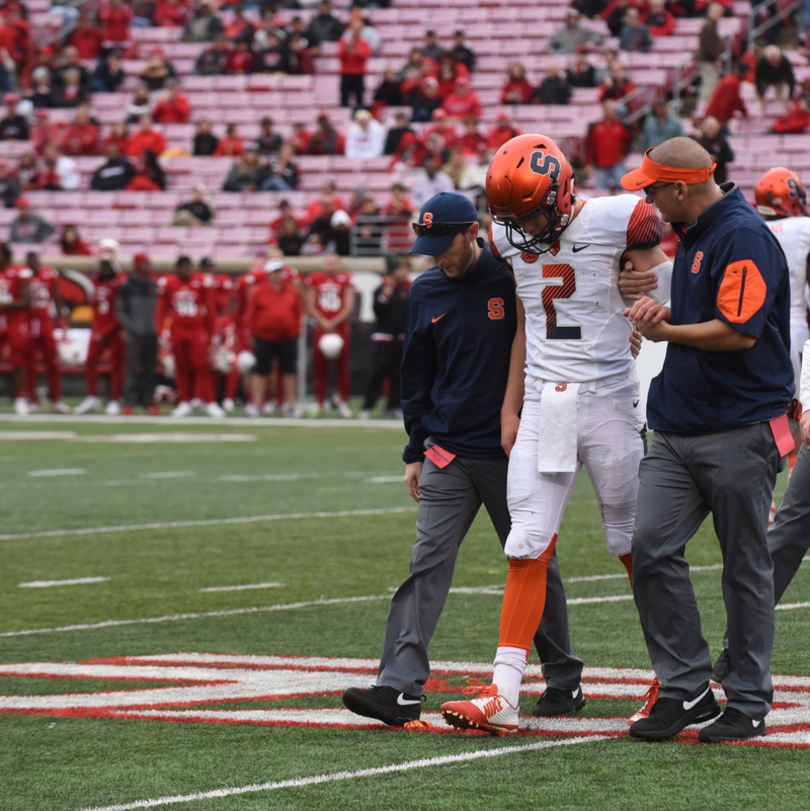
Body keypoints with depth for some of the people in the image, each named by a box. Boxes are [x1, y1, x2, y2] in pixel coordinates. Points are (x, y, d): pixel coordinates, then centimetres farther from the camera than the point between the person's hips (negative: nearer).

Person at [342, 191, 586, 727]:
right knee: (428, 563, -7)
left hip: (514, 453, -3)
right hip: (448, 452, 3)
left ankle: (564, 678, 22)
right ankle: (401, 688, -14)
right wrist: (416, 451, 13)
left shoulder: (516, 280, -7)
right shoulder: (427, 292, 8)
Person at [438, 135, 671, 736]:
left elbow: (672, 306, -1)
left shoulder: (613, 224, -9)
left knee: (636, 545, 4)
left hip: (609, 399, -4)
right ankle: (504, 698, -7)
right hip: (543, 406, 4)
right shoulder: (515, 240, 8)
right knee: (528, 549, -4)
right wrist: (511, 408, 17)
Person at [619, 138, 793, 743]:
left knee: (746, 567, 2)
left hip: (740, 432, -9)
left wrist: (665, 331, -11)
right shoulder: (693, 234, 15)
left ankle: (748, 701, 11)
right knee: (651, 548, -2)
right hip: (680, 431, 9)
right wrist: (664, 313, 4)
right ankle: (686, 688, 4)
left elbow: (737, 331, -22)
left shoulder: (745, 238, -14)